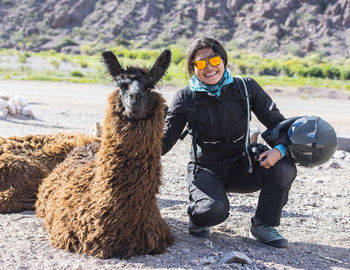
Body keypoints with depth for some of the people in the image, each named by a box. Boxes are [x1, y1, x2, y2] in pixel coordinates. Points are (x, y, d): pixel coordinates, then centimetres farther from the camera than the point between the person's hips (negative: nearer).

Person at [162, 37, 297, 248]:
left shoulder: (246, 88, -4)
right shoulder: (186, 98, -6)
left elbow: (278, 122, -3)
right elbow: (165, 140, -9)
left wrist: (280, 149, -24)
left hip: (242, 168, 3)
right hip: (206, 170, -2)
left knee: (284, 169, -24)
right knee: (215, 210, -33)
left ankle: (264, 225, 1)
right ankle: (197, 217, 8)